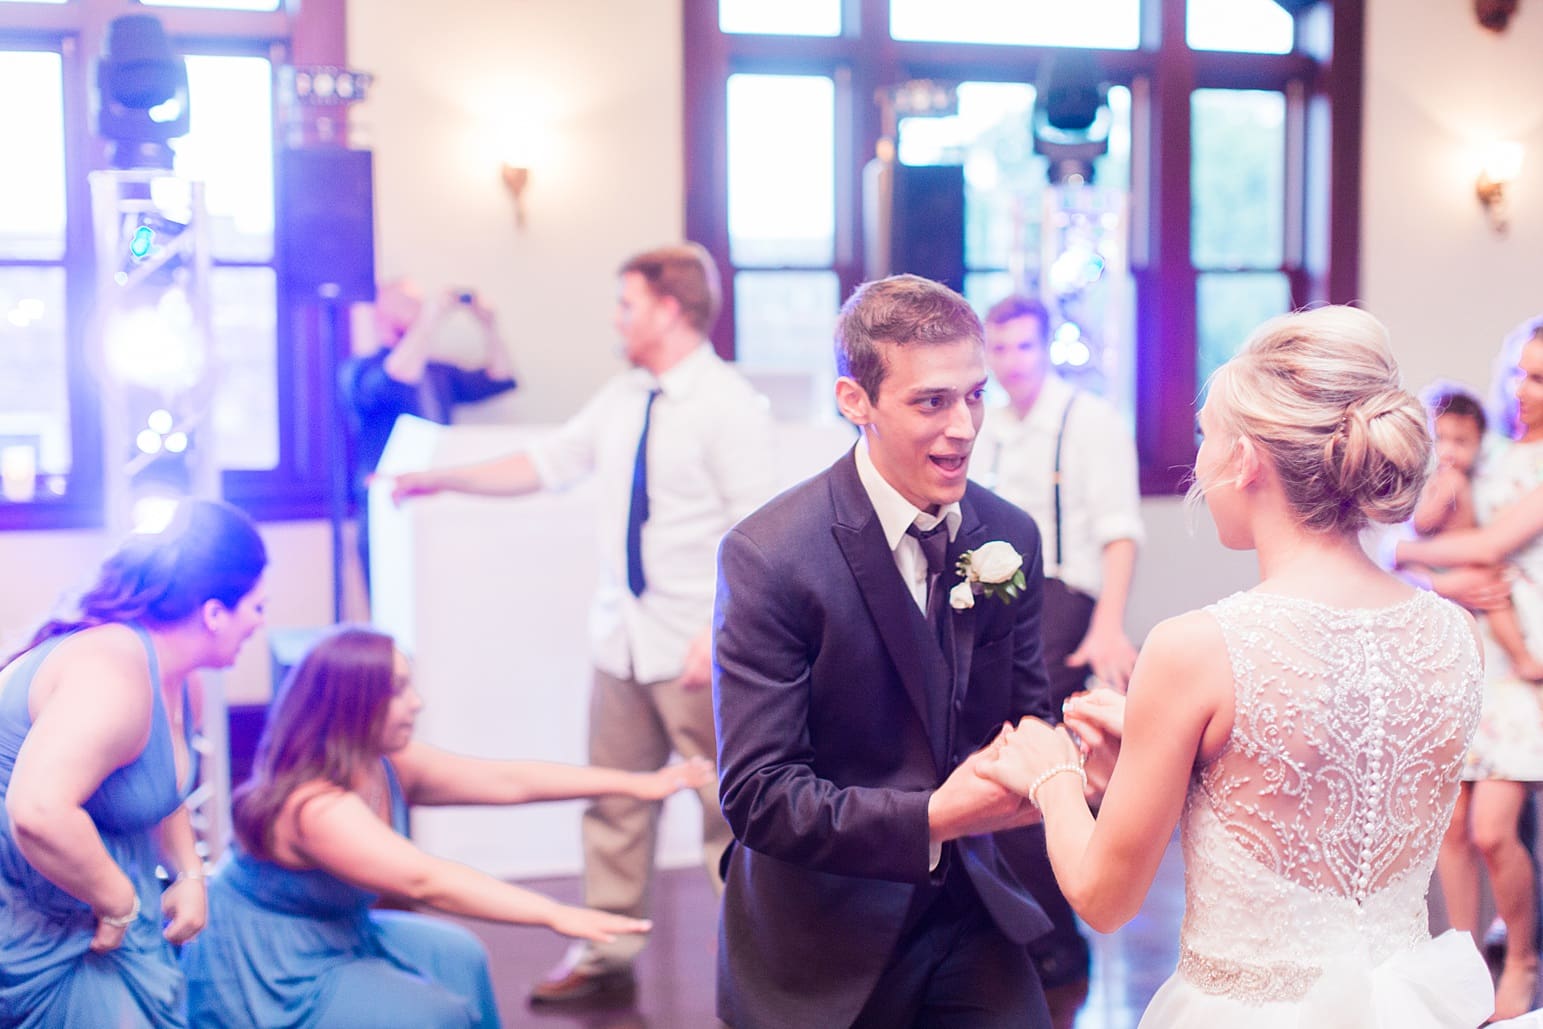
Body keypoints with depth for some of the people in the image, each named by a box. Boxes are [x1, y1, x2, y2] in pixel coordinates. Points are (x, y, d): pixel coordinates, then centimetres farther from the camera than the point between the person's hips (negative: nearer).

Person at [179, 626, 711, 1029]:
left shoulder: (391, 767, -4)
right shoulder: (316, 807, -31)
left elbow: (510, 779, -4)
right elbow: (426, 880, -40)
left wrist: (635, 784, -5)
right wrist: (557, 915, -44)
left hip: (336, 935, 9)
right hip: (267, 973, -9)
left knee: (458, 956, 10)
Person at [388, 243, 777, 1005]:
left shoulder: (728, 405, -12)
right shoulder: (622, 400, 10)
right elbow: (545, 464, 17)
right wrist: (442, 479, 15)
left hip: (697, 649, -7)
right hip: (622, 640, 7)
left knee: (727, 805, 1)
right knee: (614, 802, 14)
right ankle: (606, 957, 27)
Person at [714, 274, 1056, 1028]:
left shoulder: (1010, 538, -2)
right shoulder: (769, 556, -19)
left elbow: (1024, 715, 8)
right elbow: (755, 795, -20)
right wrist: (931, 820, -29)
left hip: (967, 914, 4)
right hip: (822, 955, -4)